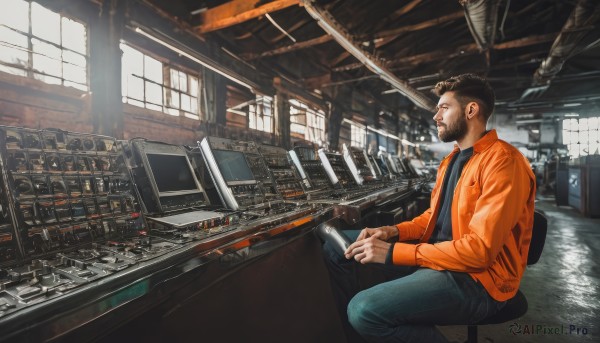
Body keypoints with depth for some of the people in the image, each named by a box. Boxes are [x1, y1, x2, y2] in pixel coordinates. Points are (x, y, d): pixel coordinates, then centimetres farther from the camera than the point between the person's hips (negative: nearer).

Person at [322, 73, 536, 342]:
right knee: (337, 247, 2)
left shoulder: (502, 161, -16)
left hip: (477, 278, -9)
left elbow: (479, 250, -24)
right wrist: (393, 231, -3)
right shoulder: (452, 159, 15)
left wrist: (393, 252, -24)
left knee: (365, 309, -32)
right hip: (438, 253, 9)